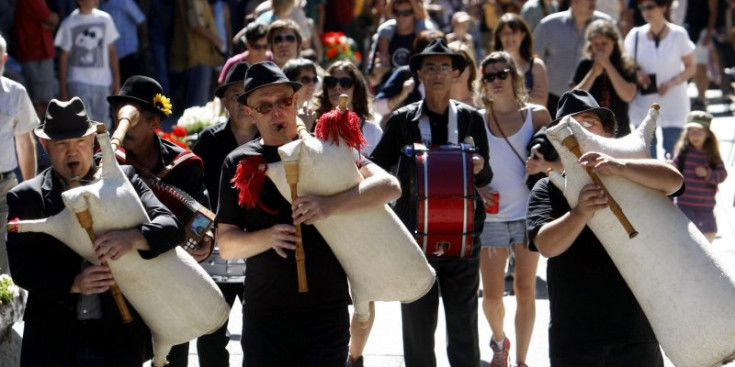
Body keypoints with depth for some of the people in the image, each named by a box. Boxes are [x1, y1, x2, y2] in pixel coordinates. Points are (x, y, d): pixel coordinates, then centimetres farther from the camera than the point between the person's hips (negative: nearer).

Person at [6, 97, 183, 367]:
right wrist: (73, 283, -22)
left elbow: (171, 227, -8)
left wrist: (134, 237, -30)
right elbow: (21, 268, -6)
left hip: (119, 337, 0)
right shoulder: (25, 198, 1)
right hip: (53, 341, 0)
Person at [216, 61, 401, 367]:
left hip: (327, 312, -1)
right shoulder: (238, 164, 5)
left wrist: (330, 205, -26)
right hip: (263, 315, 1)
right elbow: (225, 244, 3)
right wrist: (268, 237, -17)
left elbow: (389, 186, -11)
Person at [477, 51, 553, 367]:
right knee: (492, 294, 3)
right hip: (491, 216, 1)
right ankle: (499, 340, 33)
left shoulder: (536, 114, 1)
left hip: (528, 213, 0)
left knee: (525, 290, 3)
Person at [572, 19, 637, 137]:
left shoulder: (626, 66, 0)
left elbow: (628, 96, -15)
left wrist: (608, 66, -13)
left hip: (619, 132, 0)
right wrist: (593, 73, -12)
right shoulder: (585, 66, 1)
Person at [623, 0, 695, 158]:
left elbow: (690, 67, 0)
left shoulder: (678, 35, -6)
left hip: (673, 105, -2)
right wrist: (636, 73, -14)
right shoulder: (635, 35, -1)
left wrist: (672, 83, -17)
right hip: (644, 103, 2)